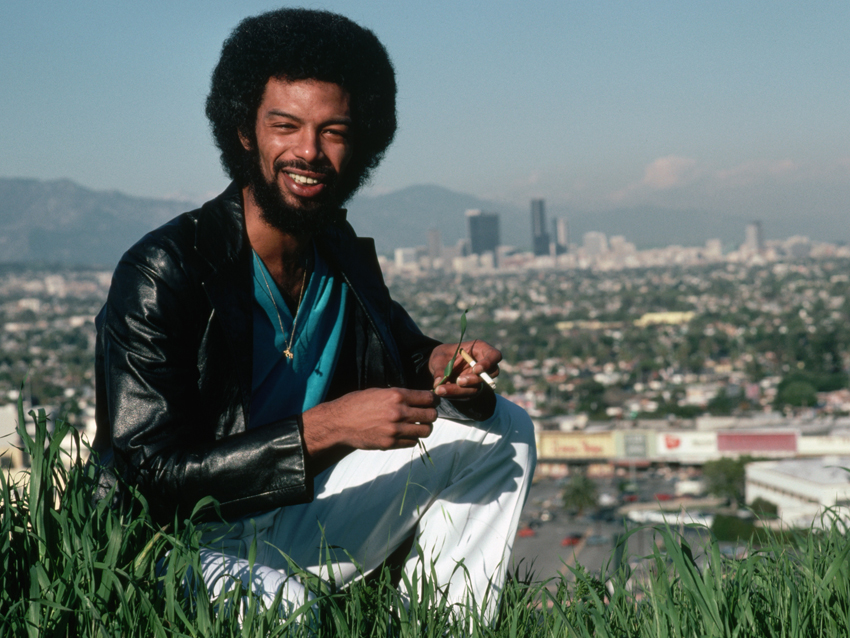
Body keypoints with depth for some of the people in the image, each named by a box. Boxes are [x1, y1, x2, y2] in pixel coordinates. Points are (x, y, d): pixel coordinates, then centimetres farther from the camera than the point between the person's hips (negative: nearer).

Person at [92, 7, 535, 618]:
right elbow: (148, 477, -24)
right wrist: (326, 428, -29)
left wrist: (442, 366, -6)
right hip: (188, 552, -7)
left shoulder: (344, 257, 3)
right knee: (279, 609, -42)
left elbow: (401, 351, 20)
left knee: (502, 430, 6)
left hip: (297, 532, 8)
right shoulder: (161, 273, -19)